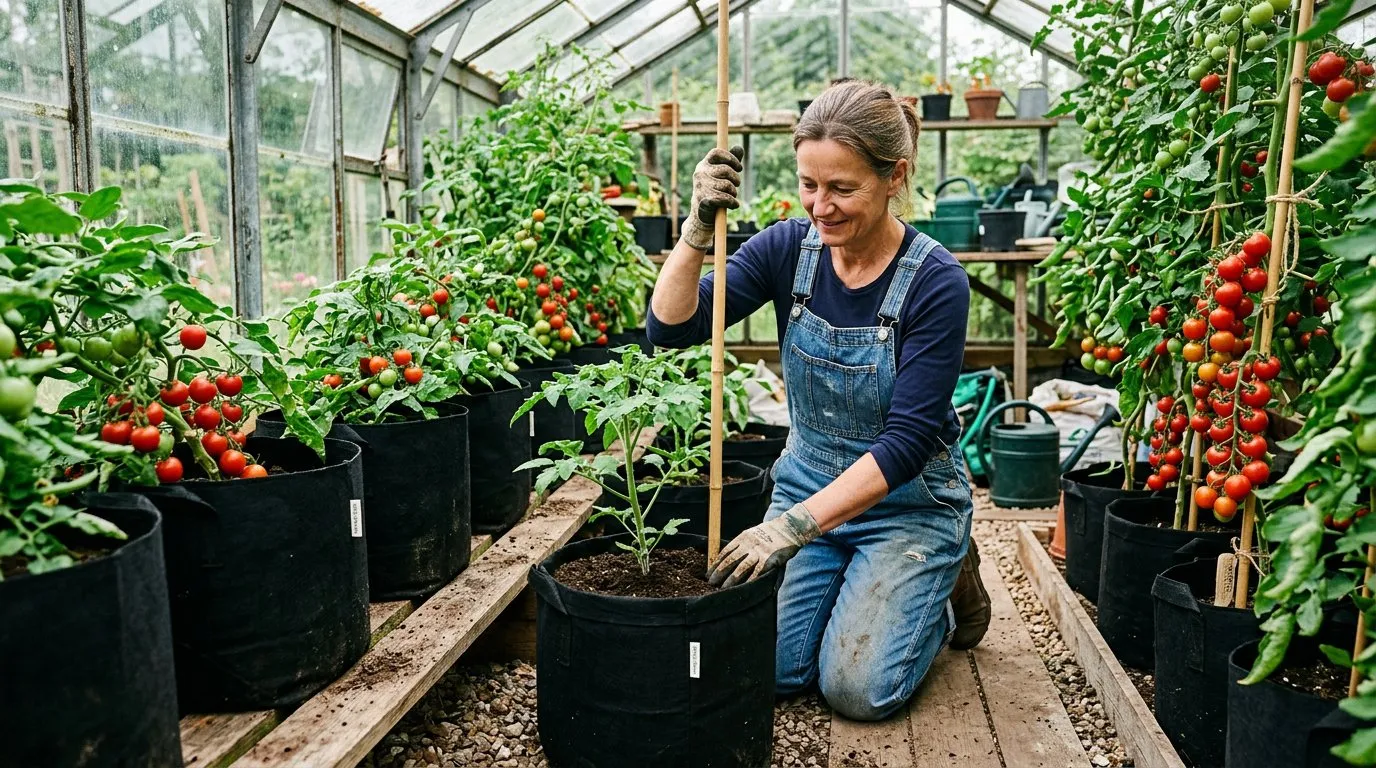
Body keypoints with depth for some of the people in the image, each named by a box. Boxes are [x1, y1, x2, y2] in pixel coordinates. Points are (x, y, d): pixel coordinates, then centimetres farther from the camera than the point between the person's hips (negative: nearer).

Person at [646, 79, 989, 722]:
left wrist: (796, 525, -32)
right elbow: (670, 327, -15)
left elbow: (907, 441, -24)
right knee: (768, 671, -7)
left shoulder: (934, 281, -20)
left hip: (907, 504, -3)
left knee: (858, 688, -12)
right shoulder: (790, 247, -9)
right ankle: (854, 585, 21)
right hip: (807, 487, 4)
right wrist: (698, 229, -32)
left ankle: (946, 588, 16)